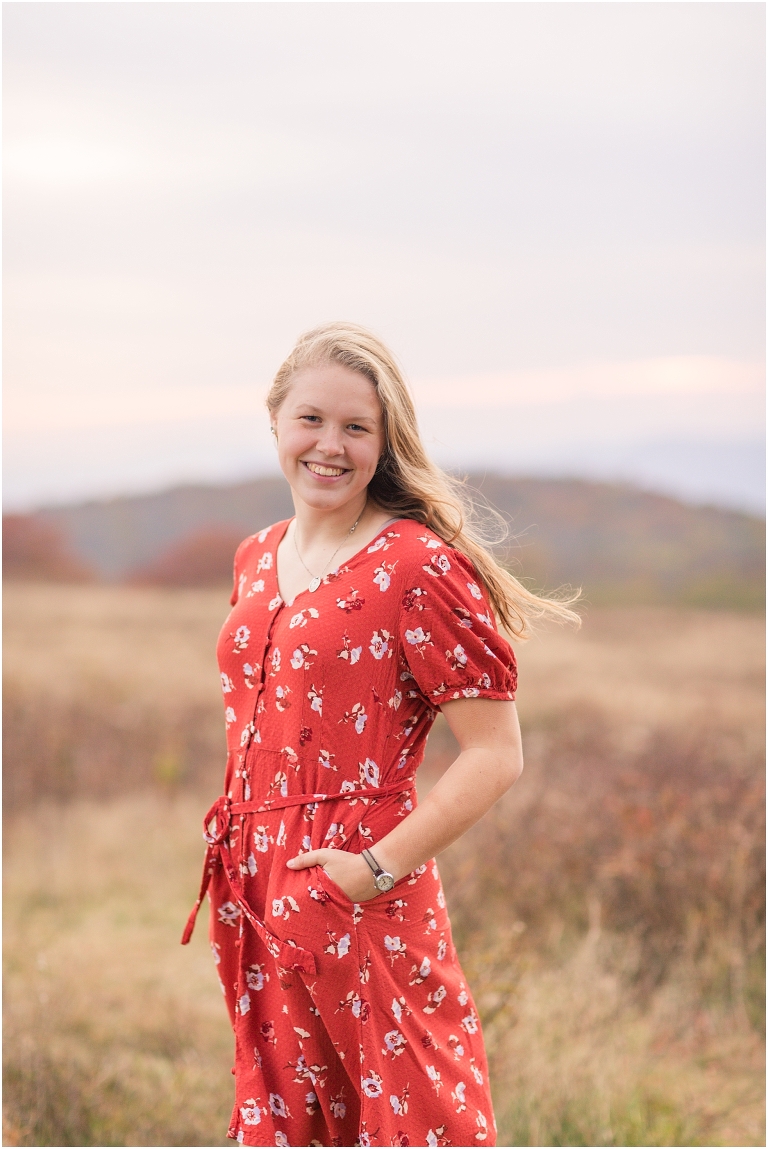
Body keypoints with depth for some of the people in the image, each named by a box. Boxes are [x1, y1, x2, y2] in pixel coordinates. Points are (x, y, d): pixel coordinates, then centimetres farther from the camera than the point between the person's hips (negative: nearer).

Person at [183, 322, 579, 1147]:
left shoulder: (417, 568, -13)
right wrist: (237, 872, 12)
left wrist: (380, 866, -18)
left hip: (359, 902, -7)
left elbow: (496, 755, -15)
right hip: (253, 891, 7)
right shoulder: (256, 561, 10)